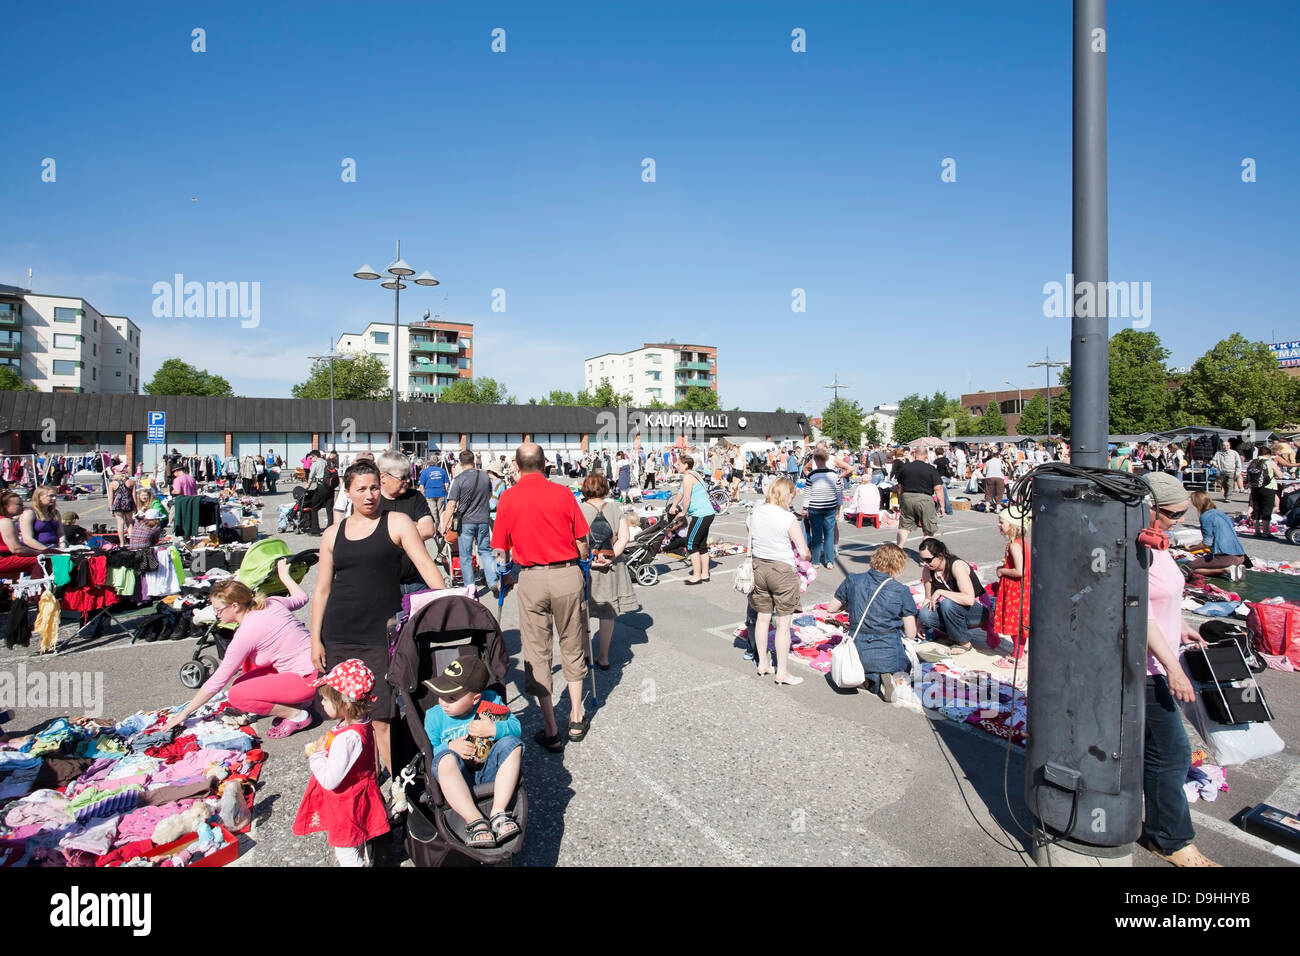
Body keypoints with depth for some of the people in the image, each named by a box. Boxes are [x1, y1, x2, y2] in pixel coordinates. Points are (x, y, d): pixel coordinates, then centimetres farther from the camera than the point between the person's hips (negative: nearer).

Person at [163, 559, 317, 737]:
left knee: (236, 695, -11)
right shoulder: (271, 602, 3)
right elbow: (301, 598, 24)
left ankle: (296, 715, -4)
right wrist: (284, 575, 40)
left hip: (308, 678, -9)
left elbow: (217, 682, -7)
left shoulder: (246, 633, -15)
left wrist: (184, 713, 4)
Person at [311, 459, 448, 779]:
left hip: (382, 633, -4)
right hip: (339, 636, 4)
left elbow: (426, 566, -6)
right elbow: (322, 589, 13)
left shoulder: (396, 523, 0)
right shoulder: (333, 534, 11)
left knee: (381, 719, -6)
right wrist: (315, 639, 9)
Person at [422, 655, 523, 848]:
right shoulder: (434, 716, 1)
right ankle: (474, 821, -35)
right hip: (457, 780, -1)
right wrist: (450, 747, -20)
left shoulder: (491, 701, 0)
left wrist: (494, 729, -21)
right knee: (446, 758, -33)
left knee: (512, 744, -25)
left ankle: (498, 813, -27)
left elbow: (515, 727, -2)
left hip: (489, 771, 1)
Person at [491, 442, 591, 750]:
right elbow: (582, 543, 1)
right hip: (568, 574, 1)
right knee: (572, 647, 16)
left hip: (531, 578, -1)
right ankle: (576, 720, 25)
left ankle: (551, 731, 14)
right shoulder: (563, 493, -1)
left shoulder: (508, 497, -1)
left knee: (537, 654, 9)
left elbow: (501, 551, 3)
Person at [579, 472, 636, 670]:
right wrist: (611, 557, -10)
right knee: (607, 613, 12)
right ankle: (603, 657, 20)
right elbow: (625, 537, -7)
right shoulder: (616, 509, 2)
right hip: (610, 568, 2)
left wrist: (586, 558, -11)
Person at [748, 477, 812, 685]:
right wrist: (806, 557, 7)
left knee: (762, 617, 17)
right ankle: (782, 672, 13)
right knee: (783, 623, 5)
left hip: (758, 566, 6)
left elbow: (750, 544, 6)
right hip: (782, 570, -6)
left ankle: (762, 664, 30)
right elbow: (804, 552, -14)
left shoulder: (756, 513, -2)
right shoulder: (789, 519, -18)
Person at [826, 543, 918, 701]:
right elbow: (910, 633, -5)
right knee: (907, 665, 31)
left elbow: (831, 608, 8)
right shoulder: (901, 591, -10)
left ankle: (872, 677, 5)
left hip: (858, 656, 4)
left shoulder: (852, 581, -4)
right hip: (889, 656, -3)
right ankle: (894, 676, -3)